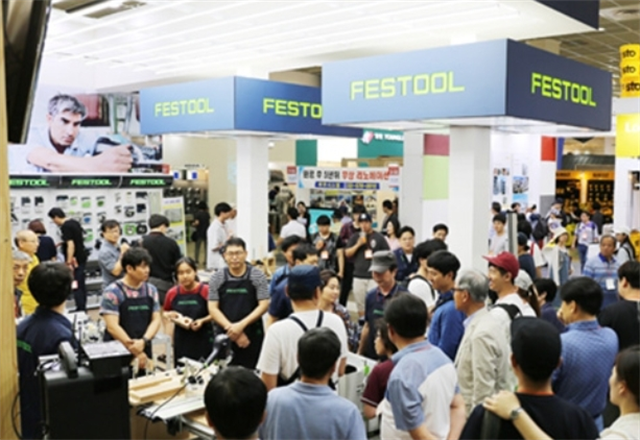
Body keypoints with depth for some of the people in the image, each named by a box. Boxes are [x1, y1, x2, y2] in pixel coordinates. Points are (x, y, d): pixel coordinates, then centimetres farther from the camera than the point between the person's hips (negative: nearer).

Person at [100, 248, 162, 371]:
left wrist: (143, 341, -16)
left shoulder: (151, 290, 7)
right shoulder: (112, 292, -8)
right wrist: (135, 351, -16)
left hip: (144, 351, 4)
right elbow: (112, 327, -14)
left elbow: (156, 320, 3)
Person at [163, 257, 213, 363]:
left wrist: (202, 321, -18)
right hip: (181, 341, 3)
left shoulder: (206, 290, -12)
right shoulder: (173, 293, -2)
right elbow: (166, 312, 15)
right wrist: (175, 319, -4)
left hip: (203, 340, -3)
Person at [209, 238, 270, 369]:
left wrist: (241, 325, -16)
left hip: (252, 335, -1)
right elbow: (213, 308, 0)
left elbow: (264, 305, -6)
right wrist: (231, 327, -13)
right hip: (226, 336, 1)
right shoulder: (217, 278, 2)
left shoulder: (257, 276, -3)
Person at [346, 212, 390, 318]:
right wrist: (358, 244, -10)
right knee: (360, 304, 9)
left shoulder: (379, 238, 3)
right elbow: (347, 253, 3)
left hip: (374, 276, -3)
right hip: (358, 276, 3)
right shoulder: (355, 238, 11)